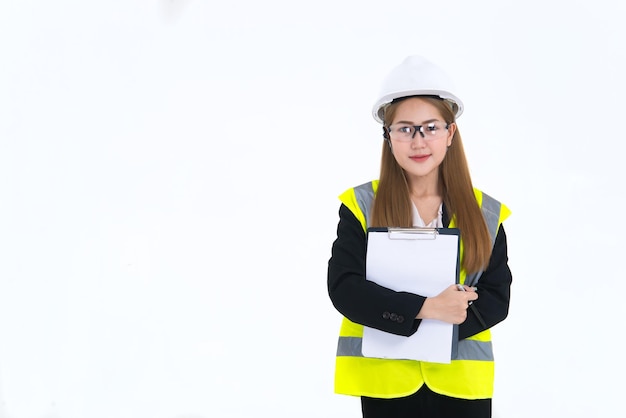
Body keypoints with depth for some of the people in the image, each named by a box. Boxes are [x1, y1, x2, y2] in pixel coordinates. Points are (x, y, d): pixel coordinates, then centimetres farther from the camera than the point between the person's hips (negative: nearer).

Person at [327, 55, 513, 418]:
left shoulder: (485, 213, 2)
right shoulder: (362, 206, -4)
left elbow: (497, 298, -1)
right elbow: (344, 288, -13)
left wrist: (452, 320, -18)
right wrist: (425, 308, -23)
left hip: (462, 382, 2)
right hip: (384, 379, -1)